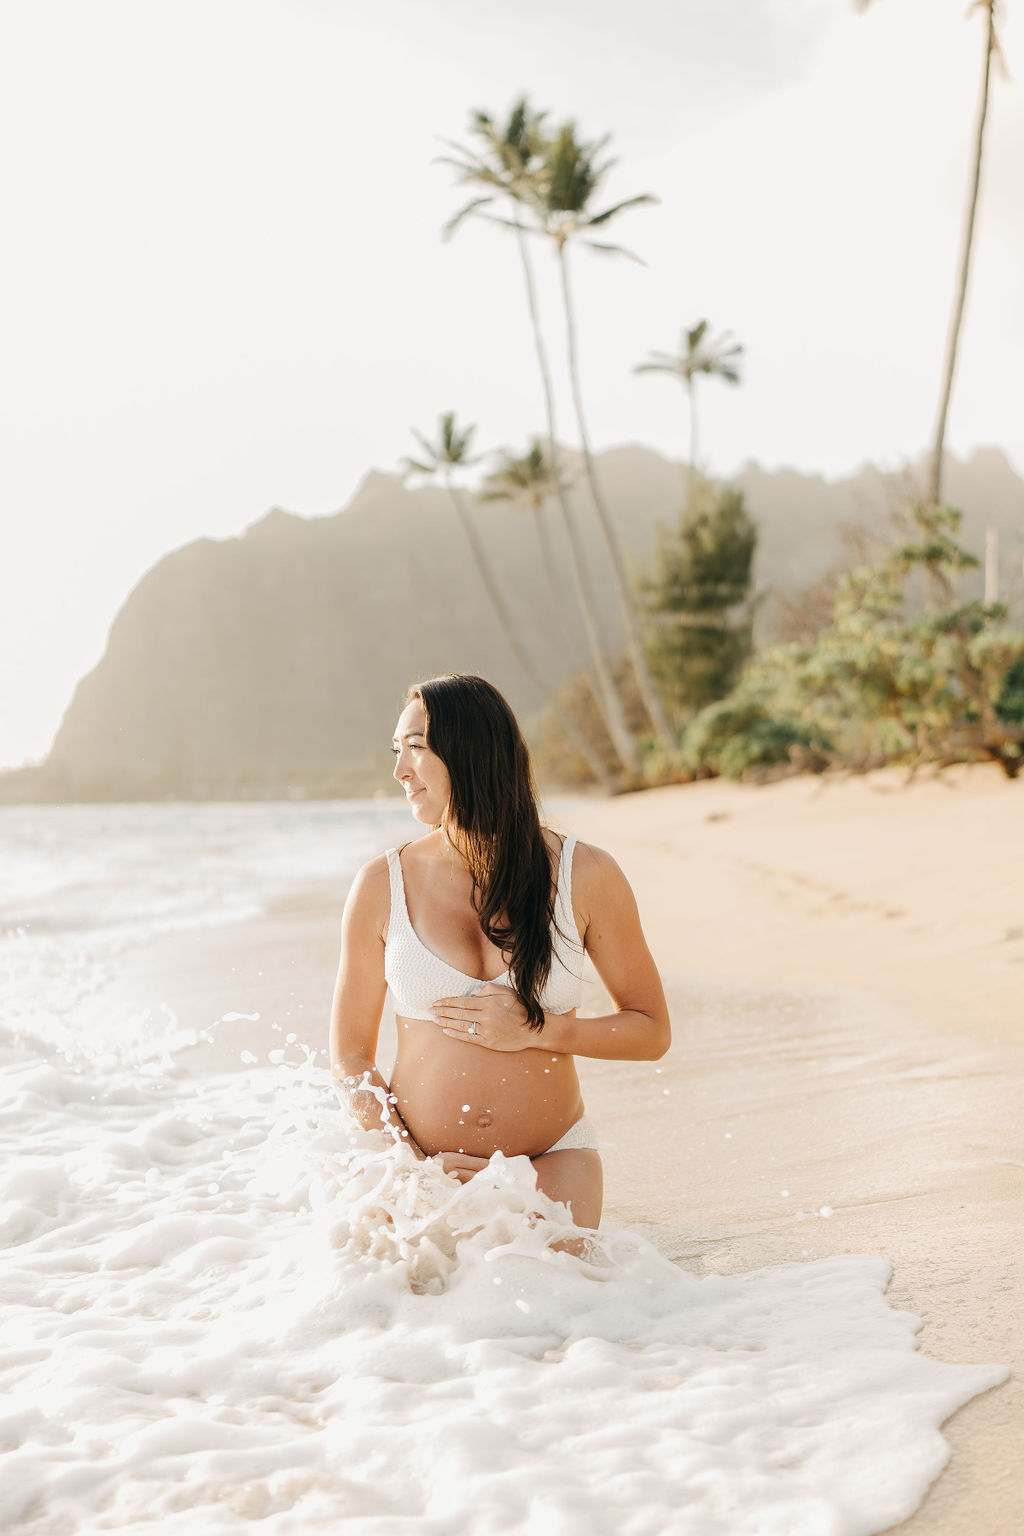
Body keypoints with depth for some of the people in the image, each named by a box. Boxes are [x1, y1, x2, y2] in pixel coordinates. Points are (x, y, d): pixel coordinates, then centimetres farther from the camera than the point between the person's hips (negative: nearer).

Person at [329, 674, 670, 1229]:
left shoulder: (584, 876, -5)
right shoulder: (382, 886, -4)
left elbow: (651, 1031, 3)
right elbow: (350, 1057, 1)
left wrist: (535, 1030, -12)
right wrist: (414, 1162, -12)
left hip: (552, 1159, 0)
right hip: (422, 1163, 1)